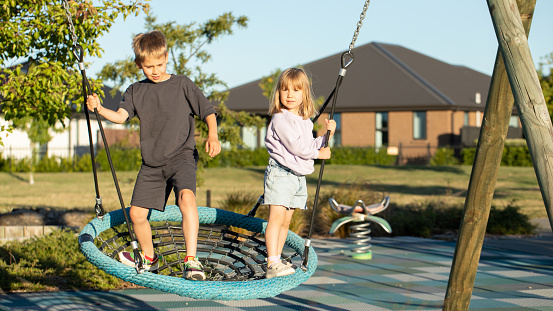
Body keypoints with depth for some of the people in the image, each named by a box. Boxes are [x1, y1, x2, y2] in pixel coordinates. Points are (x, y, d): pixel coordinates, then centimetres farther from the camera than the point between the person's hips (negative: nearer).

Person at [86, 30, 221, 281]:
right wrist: (100, 109, -22)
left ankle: (191, 260, -31)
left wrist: (212, 136, -16)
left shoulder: (182, 84, 1)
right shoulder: (136, 91, 11)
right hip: (151, 163, 5)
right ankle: (148, 258, 31)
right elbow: (121, 116, -4)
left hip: (181, 155, -4)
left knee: (186, 197, -30)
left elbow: (208, 112, 1)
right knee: (137, 213, 4)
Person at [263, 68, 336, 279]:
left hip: (298, 176, 8)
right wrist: (319, 154, -4)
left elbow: (311, 146, 20)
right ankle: (272, 264, -20)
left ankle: (277, 260, 15)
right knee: (276, 217, -15)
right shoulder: (280, 119, -12)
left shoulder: (305, 122, 15)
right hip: (280, 173, -8)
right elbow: (297, 147, -16)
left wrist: (327, 135, 7)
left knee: (285, 221, 10)